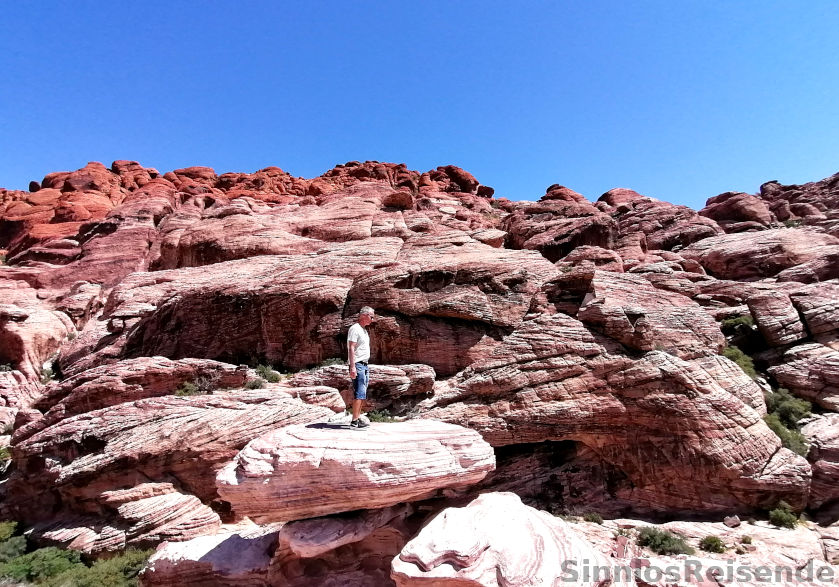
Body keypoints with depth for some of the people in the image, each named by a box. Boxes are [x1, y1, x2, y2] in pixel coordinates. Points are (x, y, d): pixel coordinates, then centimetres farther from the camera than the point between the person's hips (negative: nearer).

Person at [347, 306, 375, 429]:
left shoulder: (364, 330, 19)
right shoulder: (355, 329, -10)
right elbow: (351, 348, -17)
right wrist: (353, 367, -23)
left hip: (364, 365, 10)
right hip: (357, 365, -10)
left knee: (361, 394, 10)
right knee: (359, 394, -12)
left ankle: (358, 418, 15)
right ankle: (354, 421, -11)